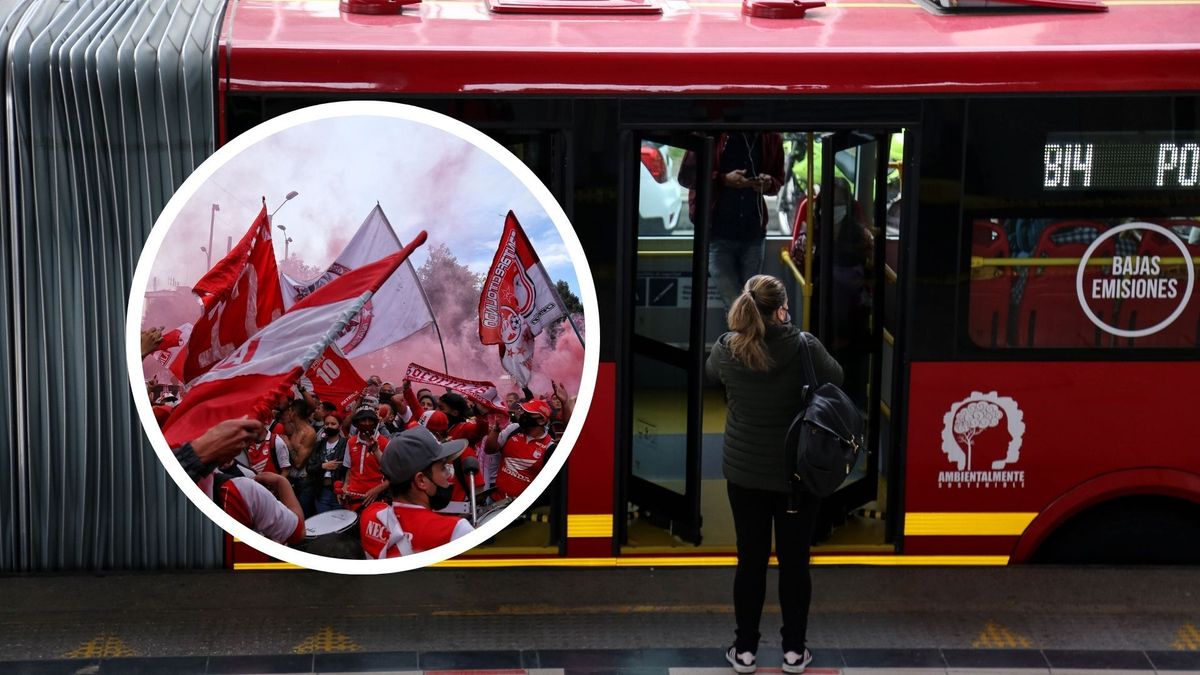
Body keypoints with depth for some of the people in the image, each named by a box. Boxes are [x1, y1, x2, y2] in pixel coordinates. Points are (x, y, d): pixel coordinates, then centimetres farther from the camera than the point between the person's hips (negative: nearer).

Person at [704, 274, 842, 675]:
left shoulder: (727, 348, -10)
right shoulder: (804, 347, -18)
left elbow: (712, 375, 12)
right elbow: (836, 380, 0)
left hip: (744, 472, 2)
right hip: (798, 472, -2)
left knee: (751, 560, 12)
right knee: (794, 560, 10)